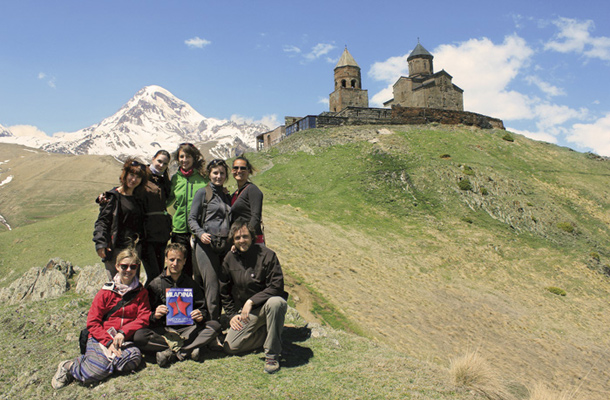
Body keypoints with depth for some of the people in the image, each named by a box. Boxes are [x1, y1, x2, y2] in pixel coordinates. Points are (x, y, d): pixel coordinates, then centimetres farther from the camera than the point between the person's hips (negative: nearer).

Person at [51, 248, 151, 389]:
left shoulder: (141, 293, 10)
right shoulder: (106, 292, 5)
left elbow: (144, 318, 1)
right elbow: (92, 323, 1)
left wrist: (123, 333, -15)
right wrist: (108, 342, -13)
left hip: (124, 340, 2)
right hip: (100, 338, -2)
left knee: (133, 358, -34)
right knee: (94, 373, -30)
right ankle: (69, 367, 5)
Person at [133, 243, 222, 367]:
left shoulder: (191, 284, 12)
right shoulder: (155, 284, 6)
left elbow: (203, 309, 11)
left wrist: (200, 315, -12)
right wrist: (154, 315, -22)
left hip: (188, 328, 2)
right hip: (163, 330, -1)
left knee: (215, 326, -24)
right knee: (139, 336, -31)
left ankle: (171, 354, -29)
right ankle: (188, 349, -29)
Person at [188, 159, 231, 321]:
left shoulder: (227, 195, 19)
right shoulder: (202, 193, 4)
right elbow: (192, 219, 0)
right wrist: (201, 233, -17)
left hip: (225, 245, 5)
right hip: (206, 244, -4)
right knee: (212, 285, -9)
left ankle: (219, 320, 10)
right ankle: (213, 321, -1)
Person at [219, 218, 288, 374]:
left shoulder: (267, 255, -13)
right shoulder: (229, 259, 1)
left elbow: (277, 287, -19)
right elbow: (224, 291, 12)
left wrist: (252, 301, -23)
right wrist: (231, 315, 4)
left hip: (265, 305, -4)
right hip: (245, 312, 4)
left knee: (276, 302, -39)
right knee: (231, 347, -11)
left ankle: (272, 355, -23)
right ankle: (270, 334, 11)